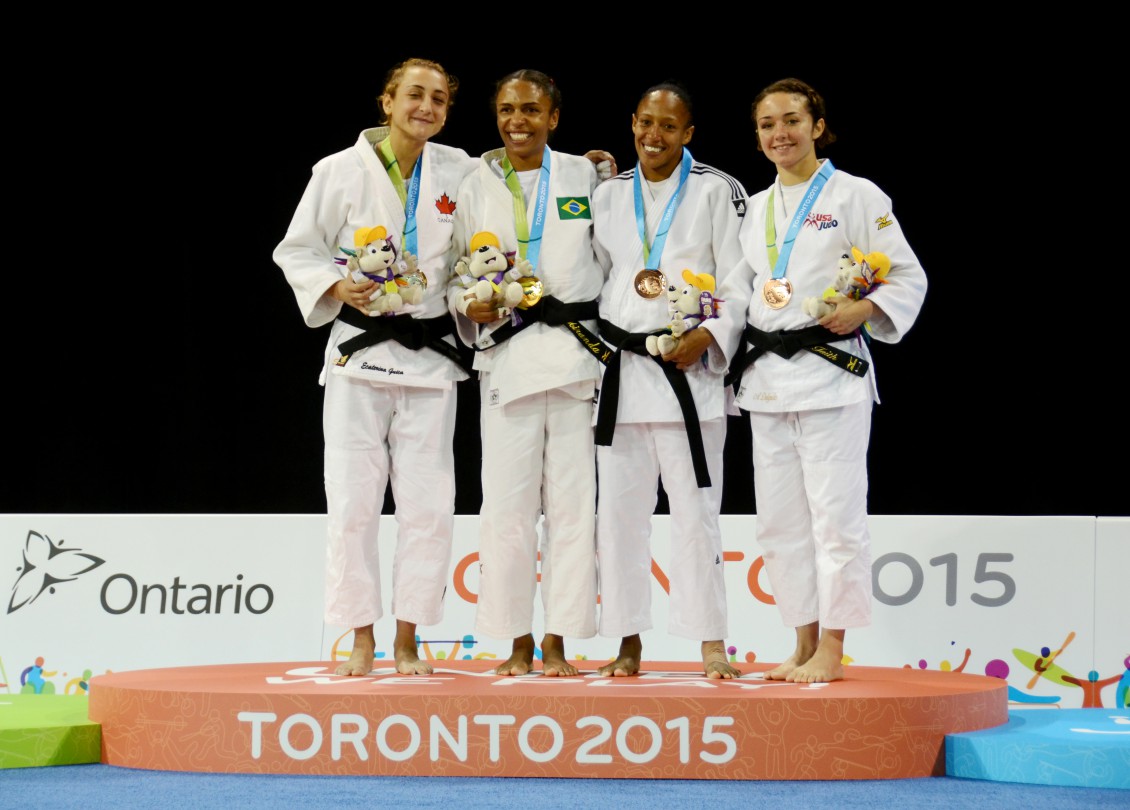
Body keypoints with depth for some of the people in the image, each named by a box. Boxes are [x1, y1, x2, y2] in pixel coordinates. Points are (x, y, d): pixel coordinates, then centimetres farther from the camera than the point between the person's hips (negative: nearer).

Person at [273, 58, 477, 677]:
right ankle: (361, 642, 7)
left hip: (431, 353, 2)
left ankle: (407, 641, 10)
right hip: (360, 348, -2)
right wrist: (337, 288, -15)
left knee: (428, 503, 1)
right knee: (353, 501, -3)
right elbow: (296, 251, 2)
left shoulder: (460, 173, 4)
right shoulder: (341, 171, -3)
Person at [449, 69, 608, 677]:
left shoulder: (584, 176, 8)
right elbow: (457, 273, 10)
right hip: (506, 352, 0)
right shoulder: (476, 186, 9)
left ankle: (557, 642, 8)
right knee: (506, 503, -2)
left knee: (572, 502, 0)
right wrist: (469, 308, -8)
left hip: (576, 348, 0)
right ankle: (518, 642, 8)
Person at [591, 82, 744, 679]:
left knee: (696, 509, -4)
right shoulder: (608, 196, 13)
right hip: (618, 369, 4)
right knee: (618, 507, 3)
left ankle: (711, 643, 3)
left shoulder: (716, 191, 1)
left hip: (687, 366, -4)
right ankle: (629, 643, 11)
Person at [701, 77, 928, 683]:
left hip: (831, 371, -6)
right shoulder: (756, 208, 17)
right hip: (766, 376, 6)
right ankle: (804, 644, 17)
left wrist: (862, 310, -19)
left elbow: (908, 279, -3)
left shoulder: (856, 196, -1)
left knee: (835, 514, -7)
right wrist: (706, 335, 0)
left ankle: (832, 650, 0)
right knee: (780, 519, 8)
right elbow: (739, 290, 17)